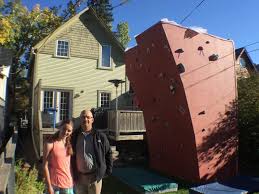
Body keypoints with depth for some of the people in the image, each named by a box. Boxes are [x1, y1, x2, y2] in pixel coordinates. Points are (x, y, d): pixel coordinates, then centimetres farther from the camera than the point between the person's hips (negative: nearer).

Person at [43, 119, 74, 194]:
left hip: (68, 183, 4)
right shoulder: (50, 144, -11)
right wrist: (49, 186, -12)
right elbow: (45, 166, -11)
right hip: (55, 184, -4)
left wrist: (74, 180, 5)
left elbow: (71, 163, 9)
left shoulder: (69, 143, 3)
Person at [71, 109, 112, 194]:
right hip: (79, 176, 2)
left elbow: (108, 153, 3)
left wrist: (108, 170, 2)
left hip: (95, 176, -2)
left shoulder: (100, 136, -4)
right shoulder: (74, 136, 0)